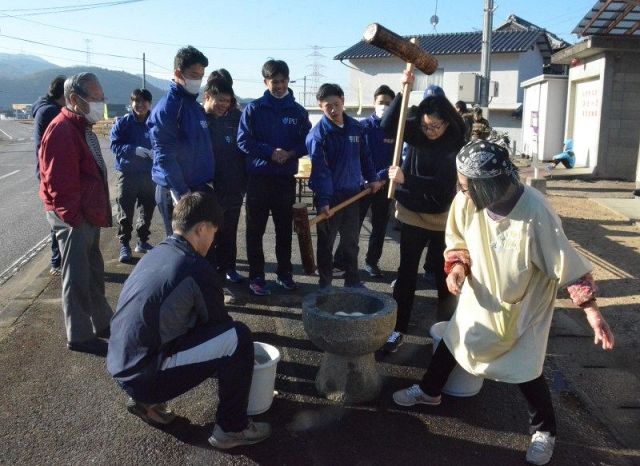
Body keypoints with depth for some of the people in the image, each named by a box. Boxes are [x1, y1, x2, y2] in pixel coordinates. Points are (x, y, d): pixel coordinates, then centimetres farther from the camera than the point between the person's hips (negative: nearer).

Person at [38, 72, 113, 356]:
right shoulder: (61, 131, -19)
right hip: (73, 217, -10)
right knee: (77, 277, 1)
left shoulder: (82, 127, 13)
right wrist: (73, 217, -20)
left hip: (89, 213, 10)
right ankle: (79, 336, 13)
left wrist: (98, 212, 18)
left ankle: (102, 322, 32)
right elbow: (58, 182, -23)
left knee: (94, 272, 18)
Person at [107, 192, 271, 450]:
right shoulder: (197, 270, -17)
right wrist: (239, 349, 18)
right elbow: (219, 324, -2)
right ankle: (231, 427, 4)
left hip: (122, 369, 9)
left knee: (198, 326, 24)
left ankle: (145, 399, 20)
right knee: (238, 336, -11)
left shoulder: (154, 254, 8)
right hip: (144, 375, -9)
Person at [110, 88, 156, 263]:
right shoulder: (122, 123, -3)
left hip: (149, 174, 3)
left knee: (147, 210, 12)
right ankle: (124, 245, 11)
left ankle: (142, 241, 28)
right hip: (127, 174, -2)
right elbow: (115, 145, -10)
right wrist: (134, 149, -25)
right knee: (125, 212, 1)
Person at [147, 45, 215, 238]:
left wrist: (210, 181, 11)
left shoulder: (196, 107, 13)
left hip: (202, 189, 8)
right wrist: (182, 194, -21)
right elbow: (164, 157, -18)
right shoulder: (166, 108, -13)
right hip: (176, 193, -8)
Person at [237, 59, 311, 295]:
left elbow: (306, 142, 7)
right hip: (259, 177, -2)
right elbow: (244, 140, -6)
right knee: (256, 230, 1)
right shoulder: (254, 108, -1)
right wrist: (271, 152, -17)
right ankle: (256, 276, 10)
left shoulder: (298, 111, 6)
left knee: (285, 229, 10)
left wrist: (290, 153, -12)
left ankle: (285, 273, 23)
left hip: (287, 178, 2)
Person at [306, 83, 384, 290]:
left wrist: (372, 178, 10)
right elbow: (320, 170, -20)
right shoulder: (318, 134, -13)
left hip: (352, 193, 5)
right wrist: (323, 200, -26)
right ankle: (325, 283, 22)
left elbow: (364, 155, 16)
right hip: (329, 196, -5)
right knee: (326, 242, 9)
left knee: (351, 242, 15)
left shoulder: (356, 127, 4)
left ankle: (353, 281, 29)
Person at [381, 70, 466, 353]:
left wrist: (405, 179, -31)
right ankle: (399, 328, 14)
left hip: (442, 219, -2)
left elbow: (441, 184, -23)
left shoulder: (456, 145, -14)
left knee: (443, 275, 8)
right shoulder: (416, 133, -4)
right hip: (412, 215, 2)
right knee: (407, 272, 6)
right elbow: (388, 125, -18)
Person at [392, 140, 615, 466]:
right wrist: (457, 267, -18)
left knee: (525, 372, 4)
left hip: (524, 305, -4)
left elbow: (567, 264, -24)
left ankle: (545, 431, 34)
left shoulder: (535, 212, -33)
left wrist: (592, 312, -24)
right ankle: (429, 391, 47)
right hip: (480, 296, 5)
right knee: (452, 340, 19)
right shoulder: (466, 201, -21)